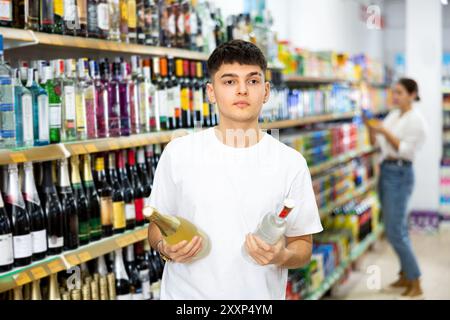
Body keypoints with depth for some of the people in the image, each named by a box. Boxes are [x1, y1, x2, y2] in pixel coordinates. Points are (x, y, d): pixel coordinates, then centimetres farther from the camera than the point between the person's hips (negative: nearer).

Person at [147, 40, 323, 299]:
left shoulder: (291, 163, -5)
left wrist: (282, 256, -19)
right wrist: (165, 248, -15)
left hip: (260, 295, 0)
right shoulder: (178, 153, -5)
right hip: (186, 293, 0)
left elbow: (303, 245, 1)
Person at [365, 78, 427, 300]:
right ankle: (405, 276, 23)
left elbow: (406, 151, -18)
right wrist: (370, 126, -3)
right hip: (385, 170, 8)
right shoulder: (393, 115, 12)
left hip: (400, 174, -8)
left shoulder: (416, 119, -11)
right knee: (398, 228, 13)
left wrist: (385, 131, -21)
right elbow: (376, 143, 13)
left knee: (395, 232, -10)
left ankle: (416, 286, -2)